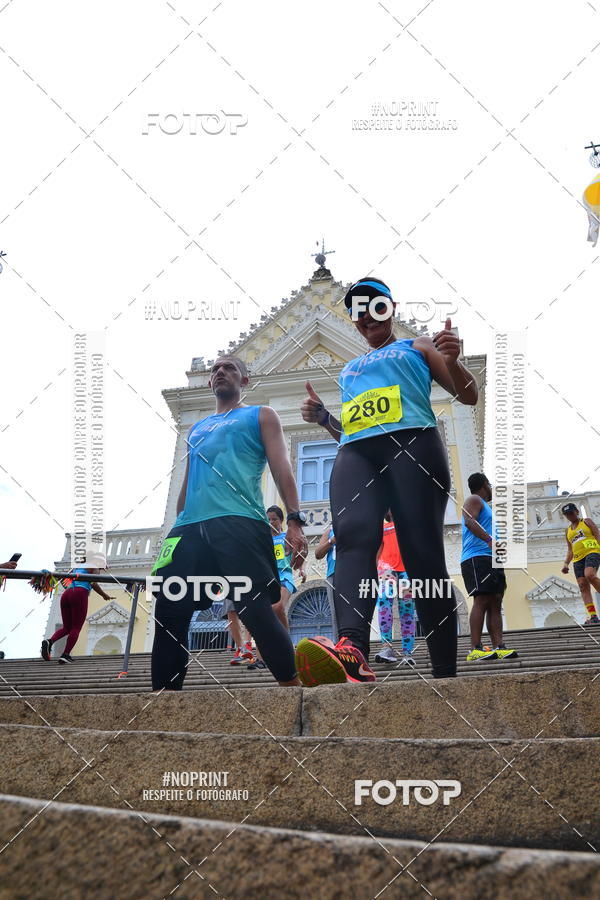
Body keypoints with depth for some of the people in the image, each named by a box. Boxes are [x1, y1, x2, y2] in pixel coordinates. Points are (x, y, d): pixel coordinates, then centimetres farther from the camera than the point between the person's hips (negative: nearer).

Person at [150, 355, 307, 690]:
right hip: (190, 527, 6)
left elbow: (281, 468, 4)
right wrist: (177, 530, 23)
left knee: (256, 610, -17)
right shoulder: (197, 429, 32)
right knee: (169, 612, -4)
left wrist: (295, 521, -9)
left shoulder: (261, 416, 16)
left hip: (239, 523, -6)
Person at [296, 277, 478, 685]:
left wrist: (452, 360, -8)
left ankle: (446, 674, -18)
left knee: (422, 550, -15)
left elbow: (469, 395, 12)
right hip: (356, 453, 3)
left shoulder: (418, 347, 21)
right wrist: (324, 418, 17)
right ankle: (353, 651, -52)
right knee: (353, 534, -27)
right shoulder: (350, 370, 35)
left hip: (412, 442, -3)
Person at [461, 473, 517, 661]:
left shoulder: (484, 505, 30)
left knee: (495, 602, 3)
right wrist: (489, 539, -32)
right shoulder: (474, 500, -1)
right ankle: (475, 649, -23)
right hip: (477, 558, -10)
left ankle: (499, 647, -1)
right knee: (482, 600, -18)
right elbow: (469, 521, -20)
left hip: (491, 560, 10)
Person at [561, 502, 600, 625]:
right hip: (578, 559, 5)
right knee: (583, 586, -10)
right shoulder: (568, 531, 25)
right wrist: (566, 563, 10)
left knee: (589, 575, -33)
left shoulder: (587, 522, 11)